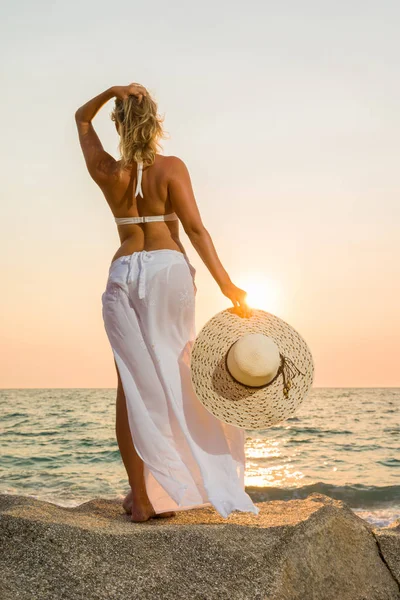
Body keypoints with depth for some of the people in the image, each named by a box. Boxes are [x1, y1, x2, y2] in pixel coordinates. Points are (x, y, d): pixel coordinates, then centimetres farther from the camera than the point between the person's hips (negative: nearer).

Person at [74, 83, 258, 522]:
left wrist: (111, 91, 4)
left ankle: (141, 497, 0)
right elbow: (195, 228, -11)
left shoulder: (106, 172, 4)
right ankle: (167, 492, 13)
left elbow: (81, 119, 21)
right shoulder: (171, 168, -4)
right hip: (169, 270, -1)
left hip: (124, 273, 2)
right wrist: (225, 284, -10)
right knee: (169, 381, 8)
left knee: (133, 384, 1)